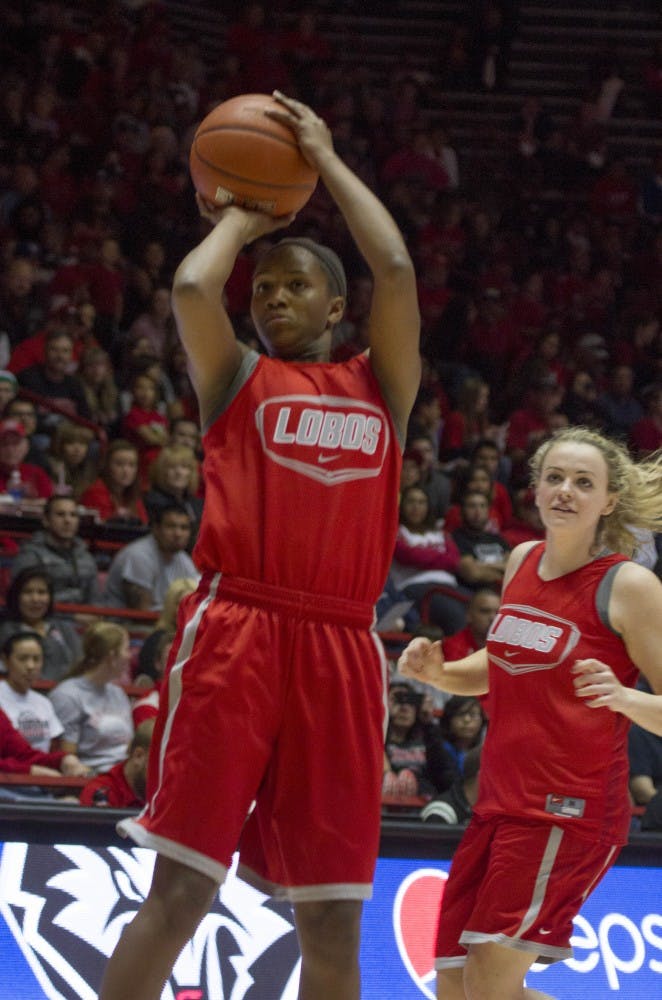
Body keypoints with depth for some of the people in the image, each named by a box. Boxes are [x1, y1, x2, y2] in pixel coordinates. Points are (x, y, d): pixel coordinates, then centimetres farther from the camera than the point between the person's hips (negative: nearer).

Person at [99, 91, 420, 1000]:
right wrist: (241, 220, 14)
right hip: (235, 631, -3)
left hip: (340, 650, 3)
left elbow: (396, 272, 5)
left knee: (333, 921, 2)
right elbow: (192, 288, -5)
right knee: (180, 891, -10)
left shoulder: (382, 387, 19)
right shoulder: (236, 377, 14)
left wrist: (326, 160, 15)